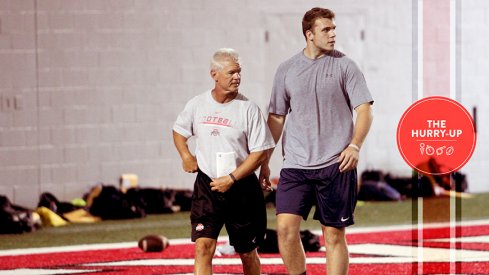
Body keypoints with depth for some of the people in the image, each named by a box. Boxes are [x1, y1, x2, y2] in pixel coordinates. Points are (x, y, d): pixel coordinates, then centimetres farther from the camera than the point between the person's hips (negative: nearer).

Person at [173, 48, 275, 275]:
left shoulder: (248, 109, -7)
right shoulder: (197, 105, 1)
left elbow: (260, 152, -8)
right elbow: (179, 130, 21)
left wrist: (232, 179, -15)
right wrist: (185, 155, 2)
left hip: (241, 188, -1)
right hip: (207, 185, 1)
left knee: (247, 252, 12)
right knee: (203, 247, -14)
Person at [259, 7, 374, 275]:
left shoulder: (344, 66, 2)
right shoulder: (286, 70, 8)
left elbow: (364, 109, -2)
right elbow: (276, 117, 14)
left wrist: (354, 145, -17)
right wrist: (264, 161, 12)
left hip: (336, 165, -2)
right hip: (295, 164, 2)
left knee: (334, 234, 2)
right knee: (285, 226, -11)